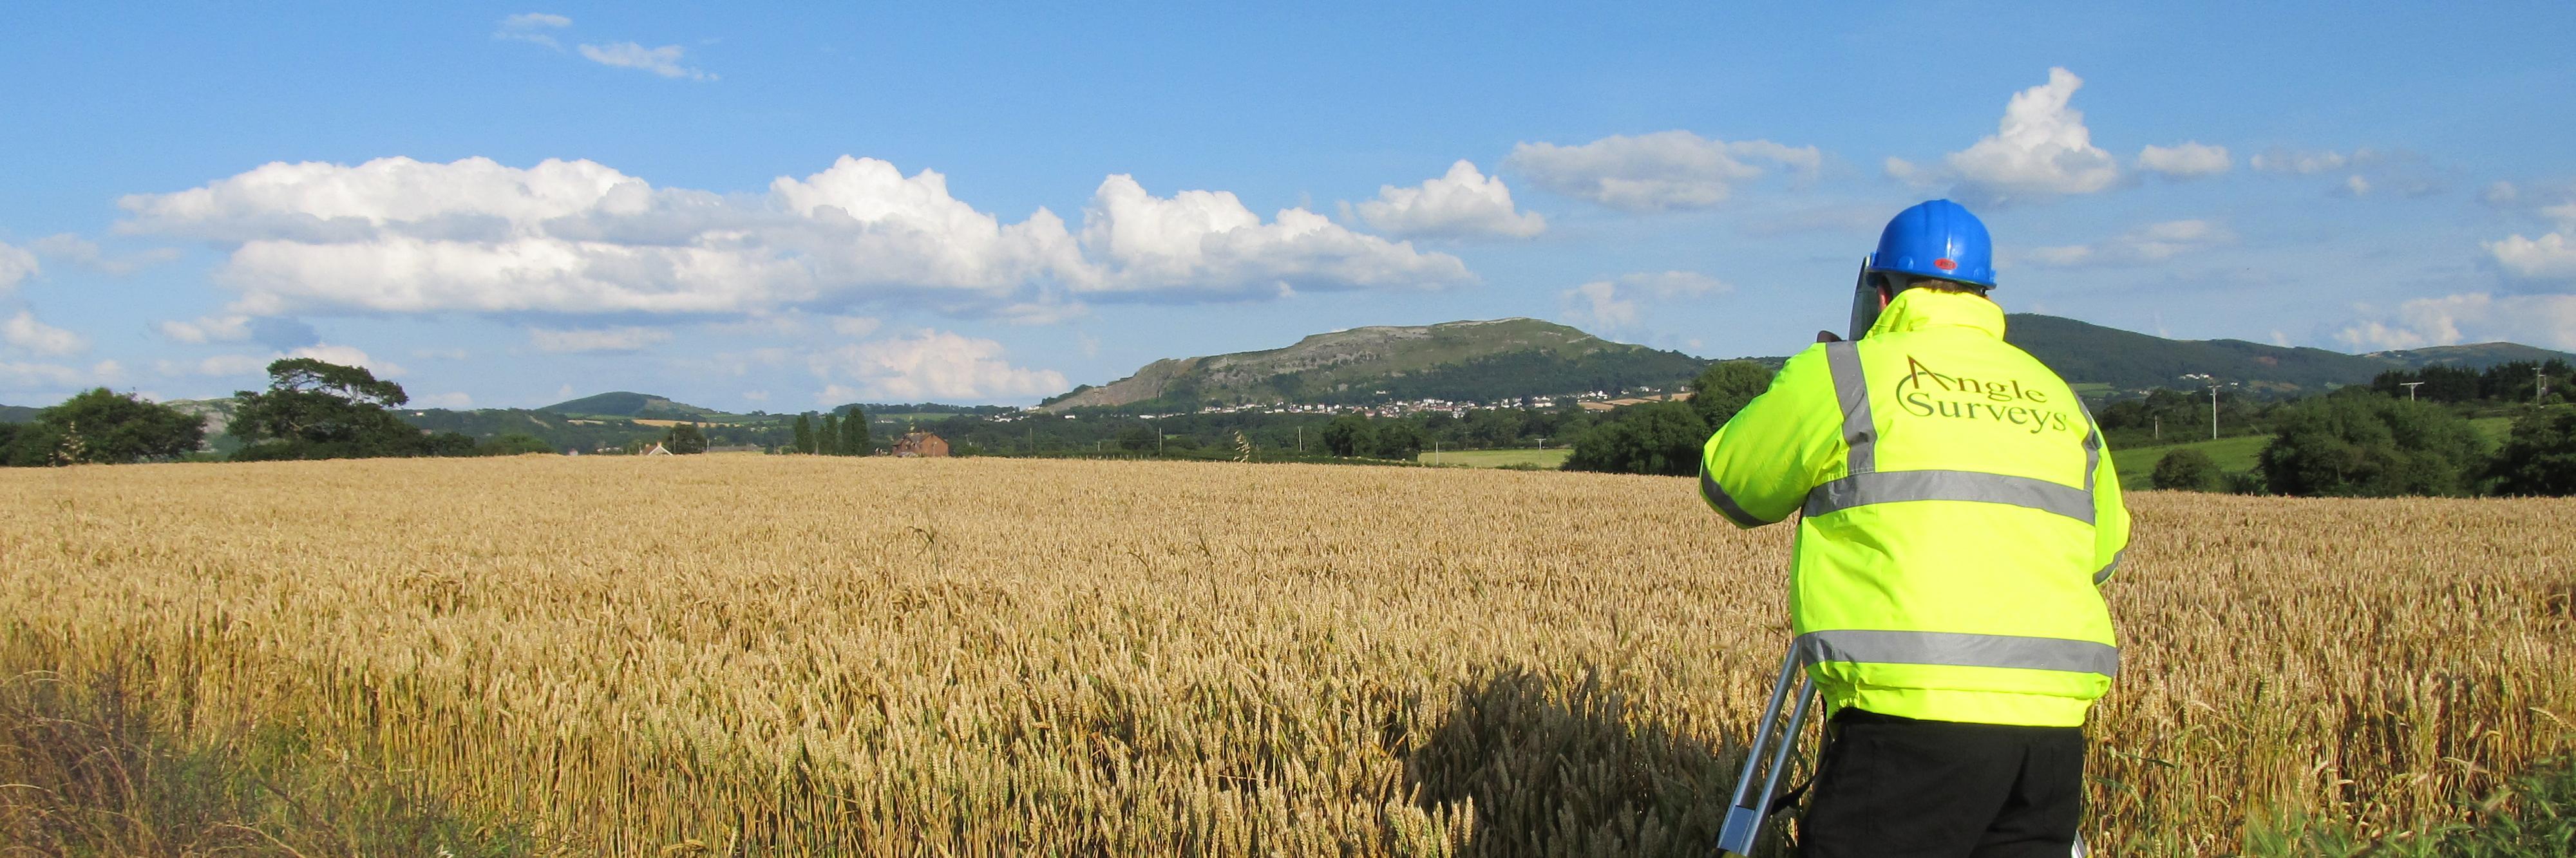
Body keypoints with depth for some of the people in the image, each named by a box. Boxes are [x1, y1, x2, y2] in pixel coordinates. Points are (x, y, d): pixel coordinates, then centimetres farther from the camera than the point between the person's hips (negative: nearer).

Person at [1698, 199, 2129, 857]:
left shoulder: (1842, 374, 3)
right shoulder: (2058, 397, 18)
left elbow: (1731, 487, 14)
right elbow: (2104, 548, 30)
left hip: (1914, 711, -5)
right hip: (2053, 721, 6)